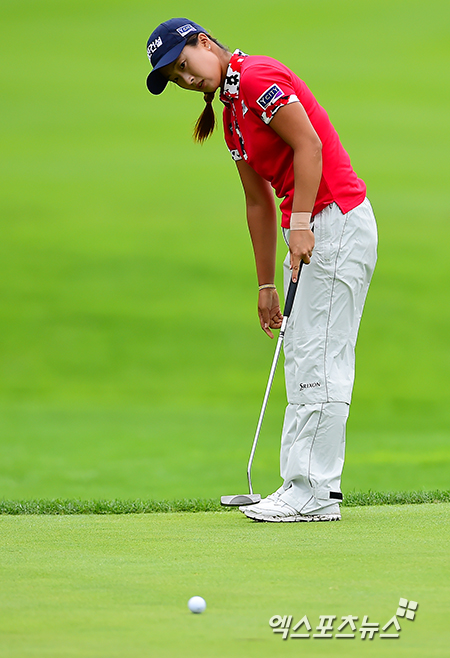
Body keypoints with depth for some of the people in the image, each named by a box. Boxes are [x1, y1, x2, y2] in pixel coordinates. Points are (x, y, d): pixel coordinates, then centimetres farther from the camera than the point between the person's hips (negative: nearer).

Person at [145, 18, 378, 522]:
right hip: (311, 232, 10)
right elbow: (259, 201, 21)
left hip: (336, 221, -10)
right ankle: (301, 486, 14)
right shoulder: (231, 111, 18)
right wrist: (266, 284, 20)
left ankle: (315, 493, -7)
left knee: (319, 363, -9)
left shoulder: (256, 76, -10)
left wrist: (301, 223, -21)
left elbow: (309, 145, -18)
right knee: (302, 364, 10)